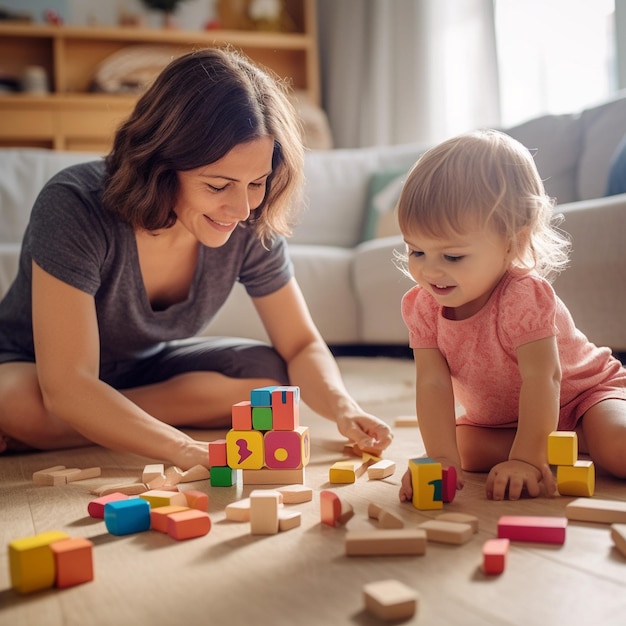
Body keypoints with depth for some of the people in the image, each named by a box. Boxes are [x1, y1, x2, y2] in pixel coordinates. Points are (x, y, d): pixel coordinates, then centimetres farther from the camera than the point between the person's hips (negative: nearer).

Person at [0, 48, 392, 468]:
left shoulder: (251, 229, -20)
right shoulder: (73, 208, -33)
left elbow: (302, 345, -10)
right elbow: (67, 389, -38)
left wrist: (341, 406, -31)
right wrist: (188, 451, -49)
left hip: (146, 368, 5)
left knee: (268, 378, -19)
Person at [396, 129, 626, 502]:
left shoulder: (523, 295, -32)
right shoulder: (422, 305, -17)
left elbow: (542, 377, -35)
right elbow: (432, 383, -23)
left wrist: (525, 458, -40)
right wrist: (443, 459, -34)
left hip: (581, 395, -6)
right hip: (497, 420, 6)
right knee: (466, 445, -23)